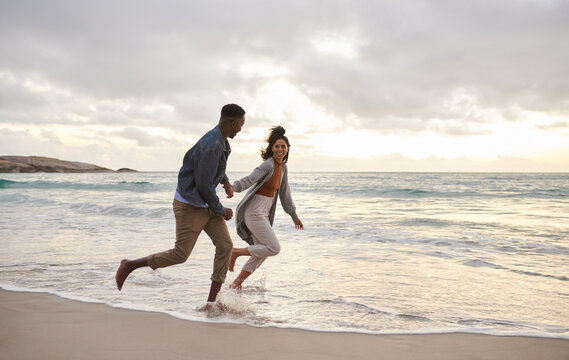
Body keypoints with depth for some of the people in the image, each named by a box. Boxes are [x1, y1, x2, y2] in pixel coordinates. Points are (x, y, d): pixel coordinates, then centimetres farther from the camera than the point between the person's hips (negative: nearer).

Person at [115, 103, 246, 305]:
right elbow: (203, 185, -25)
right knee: (180, 255, -3)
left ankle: (212, 301, 3)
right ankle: (129, 265, 15)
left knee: (225, 245, -2)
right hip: (190, 205, -9)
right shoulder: (211, 145, -26)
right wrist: (220, 210, -12)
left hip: (206, 204, 9)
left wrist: (226, 181, 16)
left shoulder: (221, 140, 6)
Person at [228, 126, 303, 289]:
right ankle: (235, 252, 1)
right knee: (274, 248, -10)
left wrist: (294, 216, 25)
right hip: (254, 212, -9)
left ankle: (236, 283, 20)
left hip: (264, 213, 9)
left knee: (262, 252, 12)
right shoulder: (268, 165, -16)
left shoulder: (283, 168, 11)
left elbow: (284, 193, 20)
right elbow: (250, 179, -31)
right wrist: (233, 188, -49)